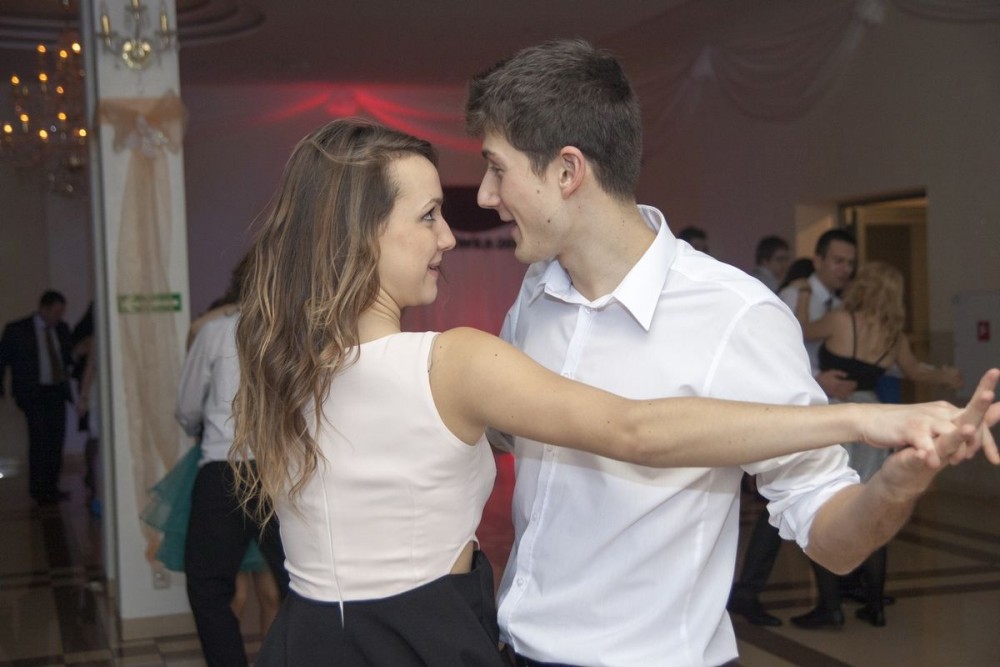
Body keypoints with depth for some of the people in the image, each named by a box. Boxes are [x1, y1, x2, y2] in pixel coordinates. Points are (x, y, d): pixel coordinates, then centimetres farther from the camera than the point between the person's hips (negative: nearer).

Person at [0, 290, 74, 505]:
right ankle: (38, 490, 2)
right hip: (33, 393, -5)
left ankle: (50, 487, 18)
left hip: (57, 391, 5)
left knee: (56, 439, 5)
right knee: (40, 438, -10)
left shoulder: (62, 329, 9)